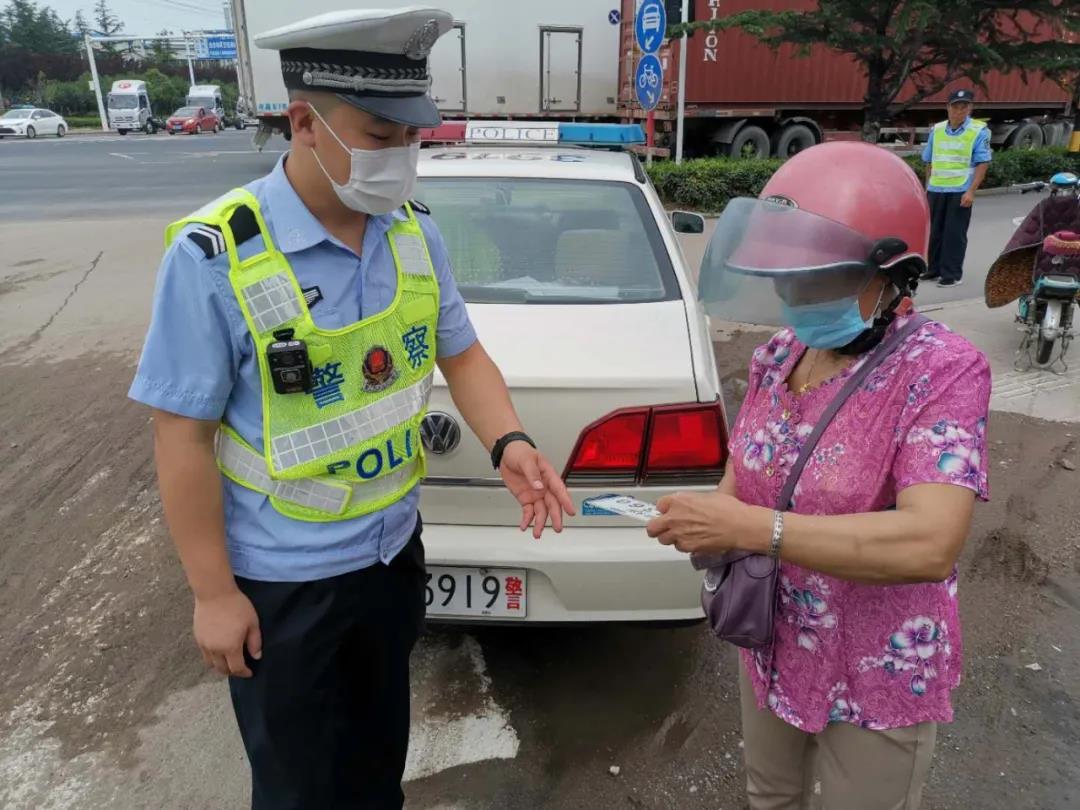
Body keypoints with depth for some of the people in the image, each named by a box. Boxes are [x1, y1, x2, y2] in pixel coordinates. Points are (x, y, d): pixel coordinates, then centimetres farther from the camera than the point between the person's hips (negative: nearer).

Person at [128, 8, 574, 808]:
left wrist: (509, 444, -17)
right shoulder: (214, 255, -23)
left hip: (394, 550, 5)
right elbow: (183, 437, -17)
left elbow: (461, 353, 2)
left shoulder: (416, 232, -6)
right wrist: (213, 593, -12)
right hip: (282, 582, -4)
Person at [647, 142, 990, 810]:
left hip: (878, 679, -5)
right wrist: (715, 521, -16)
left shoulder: (942, 371, -24)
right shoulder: (777, 358, -5)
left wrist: (749, 528, -36)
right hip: (772, 648, 6)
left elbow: (931, 546, -35)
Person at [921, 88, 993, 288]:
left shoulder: (979, 131, -5)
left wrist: (971, 191, -16)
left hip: (960, 191, -5)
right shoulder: (937, 130, 8)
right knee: (935, 231, 11)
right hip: (936, 189, 5)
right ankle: (934, 268, 22)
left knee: (954, 233, -2)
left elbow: (983, 163, -8)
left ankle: (952, 273, 3)